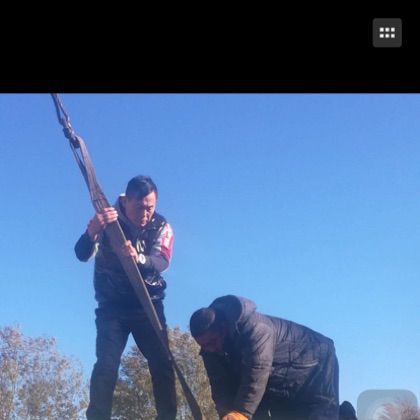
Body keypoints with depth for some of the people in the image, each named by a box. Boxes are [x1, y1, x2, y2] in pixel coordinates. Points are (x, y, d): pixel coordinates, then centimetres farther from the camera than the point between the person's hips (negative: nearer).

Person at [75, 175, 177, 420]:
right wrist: (92, 231, -45)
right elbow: (83, 255, -22)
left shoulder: (161, 227, -4)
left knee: (162, 365, -6)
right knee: (106, 365, -14)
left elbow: (162, 261, -21)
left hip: (149, 305, 2)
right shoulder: (107, 220, -8)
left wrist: (138, 258, -44)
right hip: (112, 306, -1)